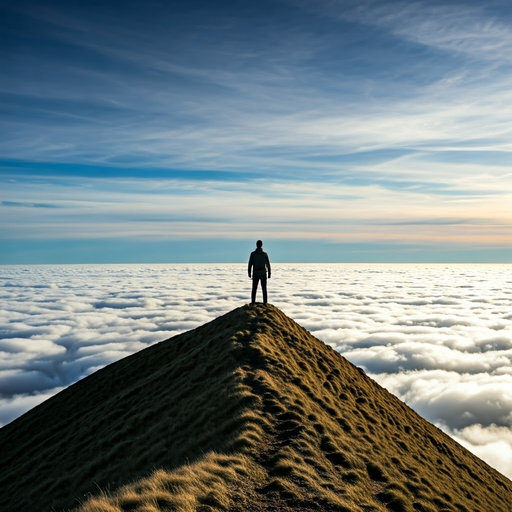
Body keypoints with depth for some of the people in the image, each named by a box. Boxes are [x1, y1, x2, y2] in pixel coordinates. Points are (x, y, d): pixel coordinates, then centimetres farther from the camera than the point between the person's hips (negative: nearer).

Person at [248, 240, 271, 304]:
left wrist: (249, 273, 4)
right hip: (263, 273, 0)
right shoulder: (265, 254, -6)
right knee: (264, 289, 5)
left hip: (255, 273, 0)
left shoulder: (253, 254, -7)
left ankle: (253, 302, 3)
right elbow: (268, 265, -5)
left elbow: (250, 264, -6)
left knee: (254, 288, 8)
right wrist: (269, 274, 3)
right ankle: (265, 302, 1)